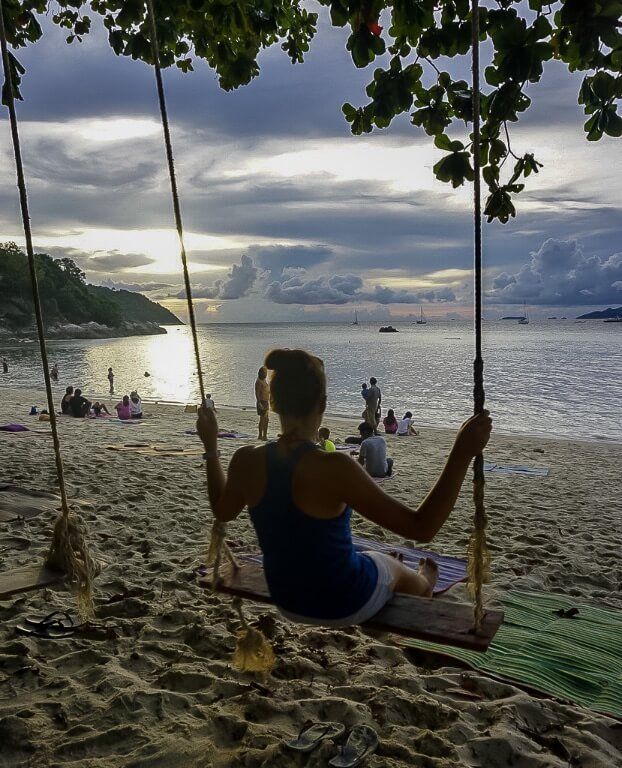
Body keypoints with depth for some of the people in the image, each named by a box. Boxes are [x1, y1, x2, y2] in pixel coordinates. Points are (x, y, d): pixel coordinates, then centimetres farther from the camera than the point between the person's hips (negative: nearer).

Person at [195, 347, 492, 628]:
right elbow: (421, 529, -30)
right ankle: (423, 586, 65)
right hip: (345, 605, -4)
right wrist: (462, 454, -31)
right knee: (398, 568, 30)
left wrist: (210, 446, 11)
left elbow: (222, 511, 4)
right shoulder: (334, 468, -35)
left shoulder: (246, 462, -19)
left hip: (286, 601, 5)